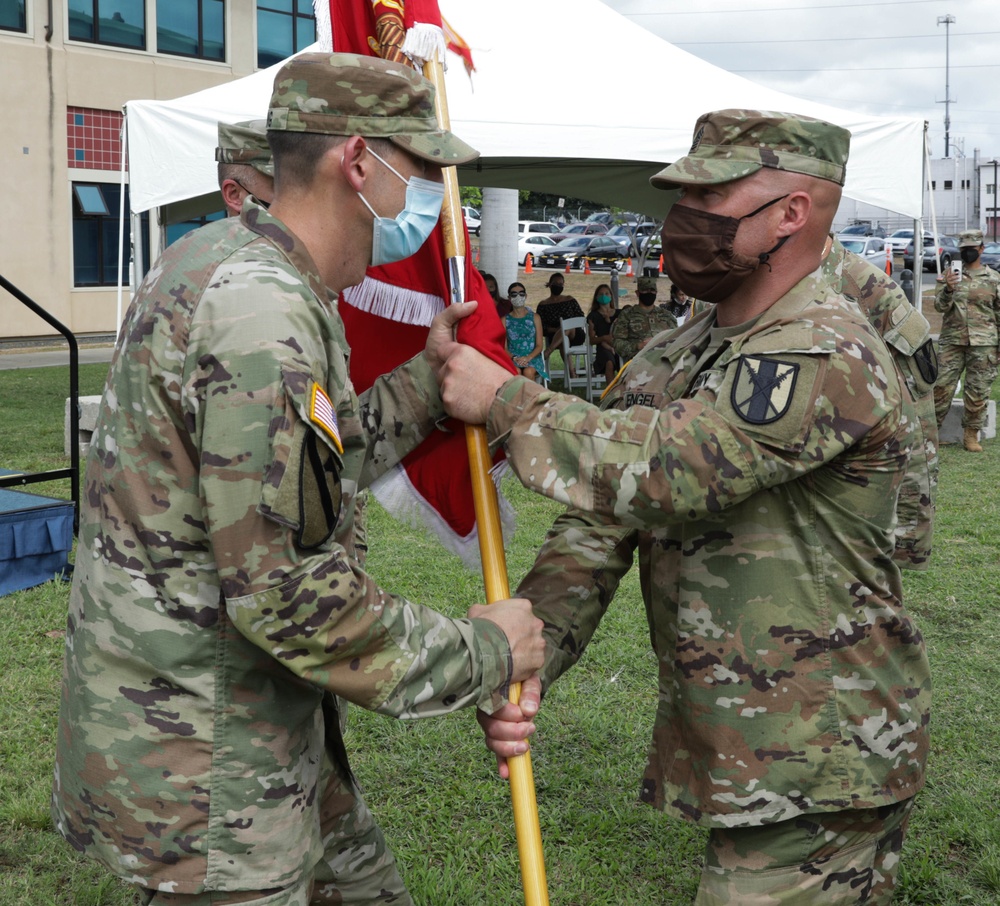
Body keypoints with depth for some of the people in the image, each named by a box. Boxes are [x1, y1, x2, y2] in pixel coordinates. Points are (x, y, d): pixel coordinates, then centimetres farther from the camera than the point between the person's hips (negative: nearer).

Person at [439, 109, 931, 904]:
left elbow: (663, 471, -29)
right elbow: (598, 525, 4)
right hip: (717, 748, 8)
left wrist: (504, 403, -18)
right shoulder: (668, 361, 9)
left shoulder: (826, 356, -19)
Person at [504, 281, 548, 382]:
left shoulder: (534, 318, 10)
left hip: (532, 358, 0)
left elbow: (539, 345, 5)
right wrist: (514, 358, -17)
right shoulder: (505, 320, 10)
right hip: (512, 358, 0)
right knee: (516, 372, -35)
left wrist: (528, 358, -15)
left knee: (528, 372, -34)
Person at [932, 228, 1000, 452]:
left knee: (978, 391, 2)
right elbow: (939, 306, -1)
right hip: (952, 341, 0)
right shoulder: (951, 274, 7)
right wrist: (948, 289, -21)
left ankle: (971, 434, 11)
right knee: (942, 386, -3)